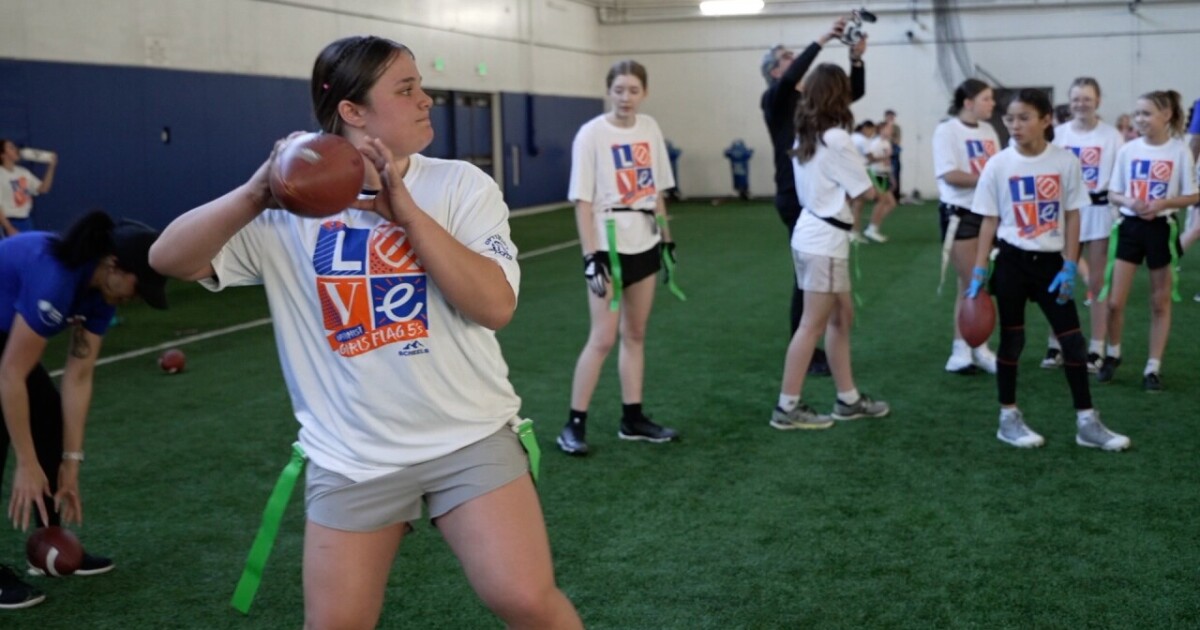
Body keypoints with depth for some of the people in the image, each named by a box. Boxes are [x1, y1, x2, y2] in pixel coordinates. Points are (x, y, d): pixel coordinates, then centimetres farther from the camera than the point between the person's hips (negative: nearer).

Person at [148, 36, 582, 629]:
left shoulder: (459, 185, -4)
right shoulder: (293, 208, -3)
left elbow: (495, 306, -16)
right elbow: (167, 258, -10)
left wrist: (404, 211, -22)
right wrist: (255, 195, -27)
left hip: (468, 438, 0)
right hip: (349, 458, 1)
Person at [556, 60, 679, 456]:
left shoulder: (650, 129, 5)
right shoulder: (592, 134, -12)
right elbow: (582, 200, -13)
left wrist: (667, 239, 12)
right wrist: (591, 255, -18)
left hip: (644, 245, 6)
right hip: (610, 248, -6)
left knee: (635, 335, 12)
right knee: (603, 338, -6)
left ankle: (633, 419, 20)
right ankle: (574, 425, 3)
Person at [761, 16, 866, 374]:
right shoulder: (775, 100, -5)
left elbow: (855, 92, 10)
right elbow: (791, 78, -27)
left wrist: (856, 58, -6)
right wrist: (822, 41, -24)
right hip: (795, 196, -8)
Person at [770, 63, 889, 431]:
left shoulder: (804, 137, 9)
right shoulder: (835, 139, -15)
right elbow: (866, 192, -8)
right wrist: (867, 178, 11)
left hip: (812, 232, 9)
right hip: (825, 239, -9)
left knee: (842, 317, 16)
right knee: (813, 325, -2)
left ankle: (848, 400, 23)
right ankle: (787, 408, 3)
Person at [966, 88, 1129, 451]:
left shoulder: (1065, 162, -4)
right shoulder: (998, 165, -6)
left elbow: (1072, 217, 1)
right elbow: (989, 220, -1)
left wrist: (1069, 267, -5)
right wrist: (979, 272, -5)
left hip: (1051, 261, 1)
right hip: (1012, 262, -1)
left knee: (1073, 340, 3)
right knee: (1012, 340, 7)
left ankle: (1086, 422, 12)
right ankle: (1009, 418, 19)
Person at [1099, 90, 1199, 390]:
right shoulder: (1127, 150, 0)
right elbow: (1113, 192, 6)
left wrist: (1164, 203, -20)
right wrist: (1128, 201, -16)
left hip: (1162, 229, -2)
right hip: (1130, 226, 2)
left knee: (1160, 302, 8)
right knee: (1114, 301, 0)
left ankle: (1153, 366, 17)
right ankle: (1113, 354, 24)